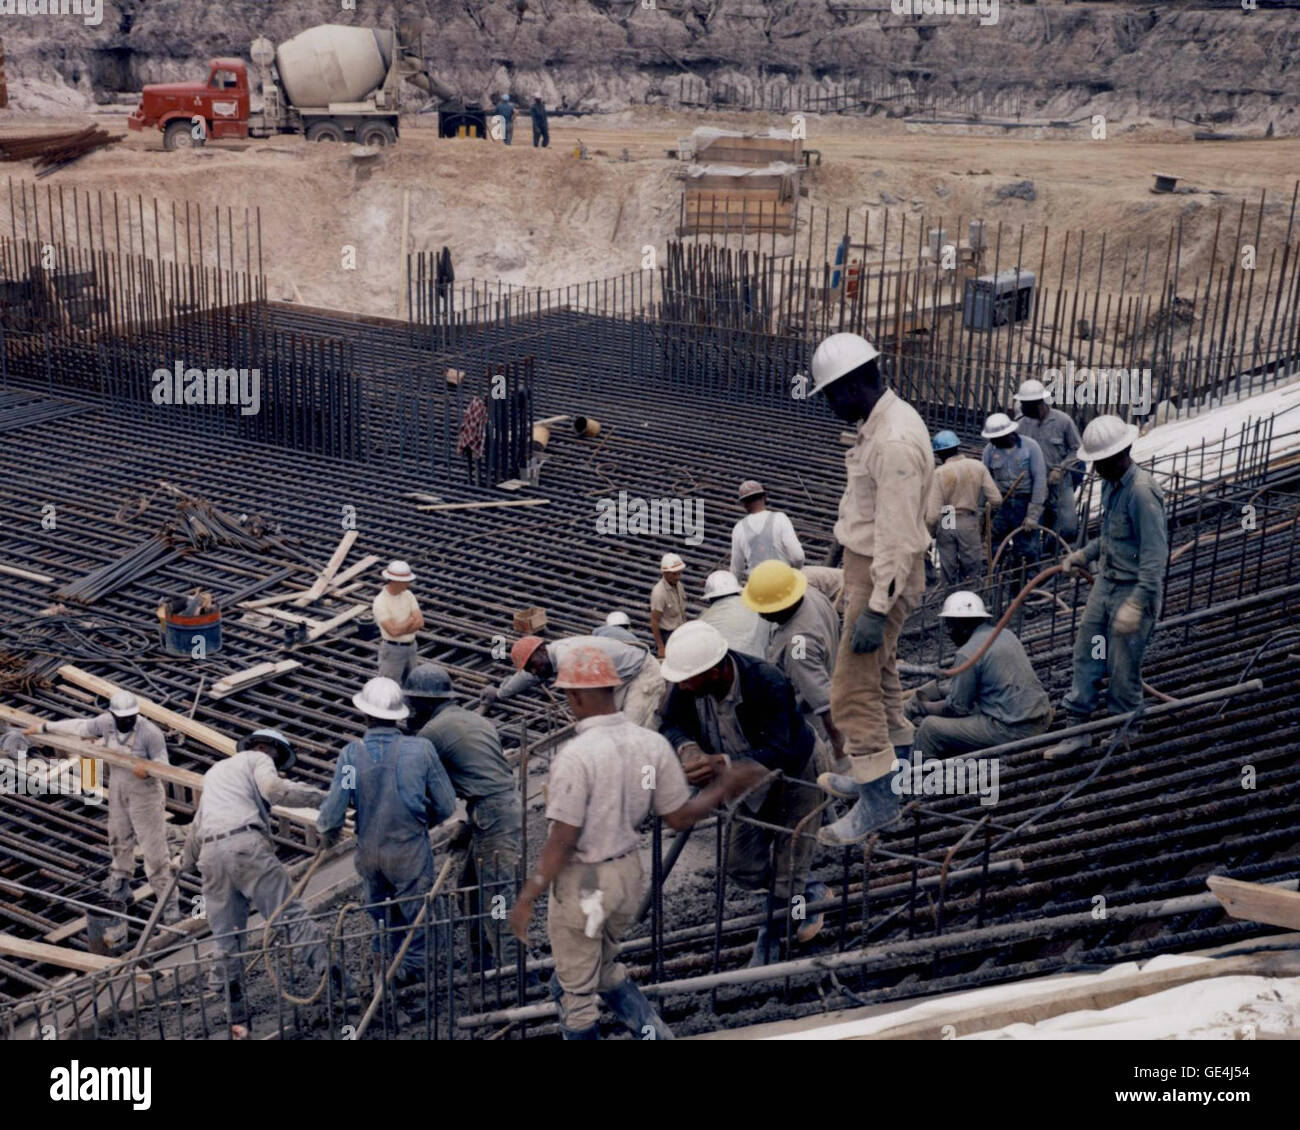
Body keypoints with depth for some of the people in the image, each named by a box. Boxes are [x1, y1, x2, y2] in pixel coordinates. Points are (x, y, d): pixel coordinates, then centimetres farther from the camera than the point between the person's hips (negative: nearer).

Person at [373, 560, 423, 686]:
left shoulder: (408, 595, -2)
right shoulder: (380, 603, -22)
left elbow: (420, 623, -9)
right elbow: (393, 631, -27)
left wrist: (400, 629, -20)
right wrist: (412, 619, -13)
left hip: (410, 648, 7)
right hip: (392, 651, -7)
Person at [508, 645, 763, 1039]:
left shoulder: (575, 755, -24)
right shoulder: (652, 744, -6)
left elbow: (563, 841, -22)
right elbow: (679, 817, 1)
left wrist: (527, 898, -14)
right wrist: (723, 788, 14)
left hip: (582, 882, -6)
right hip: (630, 874, 7)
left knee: (576, 986, 12)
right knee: (602, 966, 29)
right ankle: (653, 1032, 19)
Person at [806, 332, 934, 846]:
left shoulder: (895, 441, -26)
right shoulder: (885, 420, 7)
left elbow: (897, 533, -27)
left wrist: (876, 608, -26)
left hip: (883, 575, -10)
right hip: (868, 563, 10)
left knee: (853, 686, -6)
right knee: (878, 670, 23)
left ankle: (878, 798, 3)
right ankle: (889, 761, 39)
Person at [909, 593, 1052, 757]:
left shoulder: (967, 654, -13)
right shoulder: (1006, 634, 12)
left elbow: (957, 708, -6)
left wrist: (924, 707, 12)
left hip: (1012, 731, -9)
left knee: (929, 728, -3)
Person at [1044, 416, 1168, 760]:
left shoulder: (1142, 492, -24)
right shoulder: (1111, 483, 5)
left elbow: (1155, 554, -26)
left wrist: (1136, 604, -31)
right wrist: (1084, 555, 19)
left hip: (1135, 589, -9)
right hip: (1106, 581, 9)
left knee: (1123, 669, 1)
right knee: (1086, 655, 11)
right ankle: (1077, 731, 21)